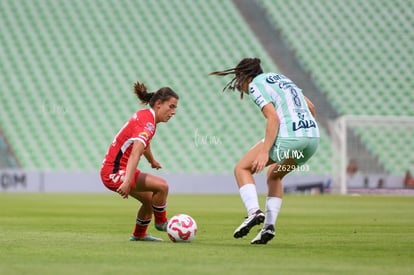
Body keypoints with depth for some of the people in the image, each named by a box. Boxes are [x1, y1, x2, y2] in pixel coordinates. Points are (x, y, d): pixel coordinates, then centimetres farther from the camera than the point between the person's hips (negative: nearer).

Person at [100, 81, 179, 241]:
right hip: (115, 174, -11)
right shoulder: (147, 122, -21)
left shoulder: (145, 115, 9)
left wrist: (152, 161, 49)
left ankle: (139, 234, 40)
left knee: (150, 199, 22)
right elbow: (135, 152, -36)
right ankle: (161, 222, 2)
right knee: (161, 186, -21)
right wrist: (127, 181, -47)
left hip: (113, 170, 11)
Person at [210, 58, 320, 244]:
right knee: (274, 176, 27)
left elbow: (273, 117, -13)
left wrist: (265, 152, -16)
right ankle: (269, 226, 14)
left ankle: (254, 211, -11)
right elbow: (310, 107, 25)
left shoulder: (255, 85, 1)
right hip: (313, 137, 8)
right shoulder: (279, 78, 26)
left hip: (288, 137, -8)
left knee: (242, 168, 9)